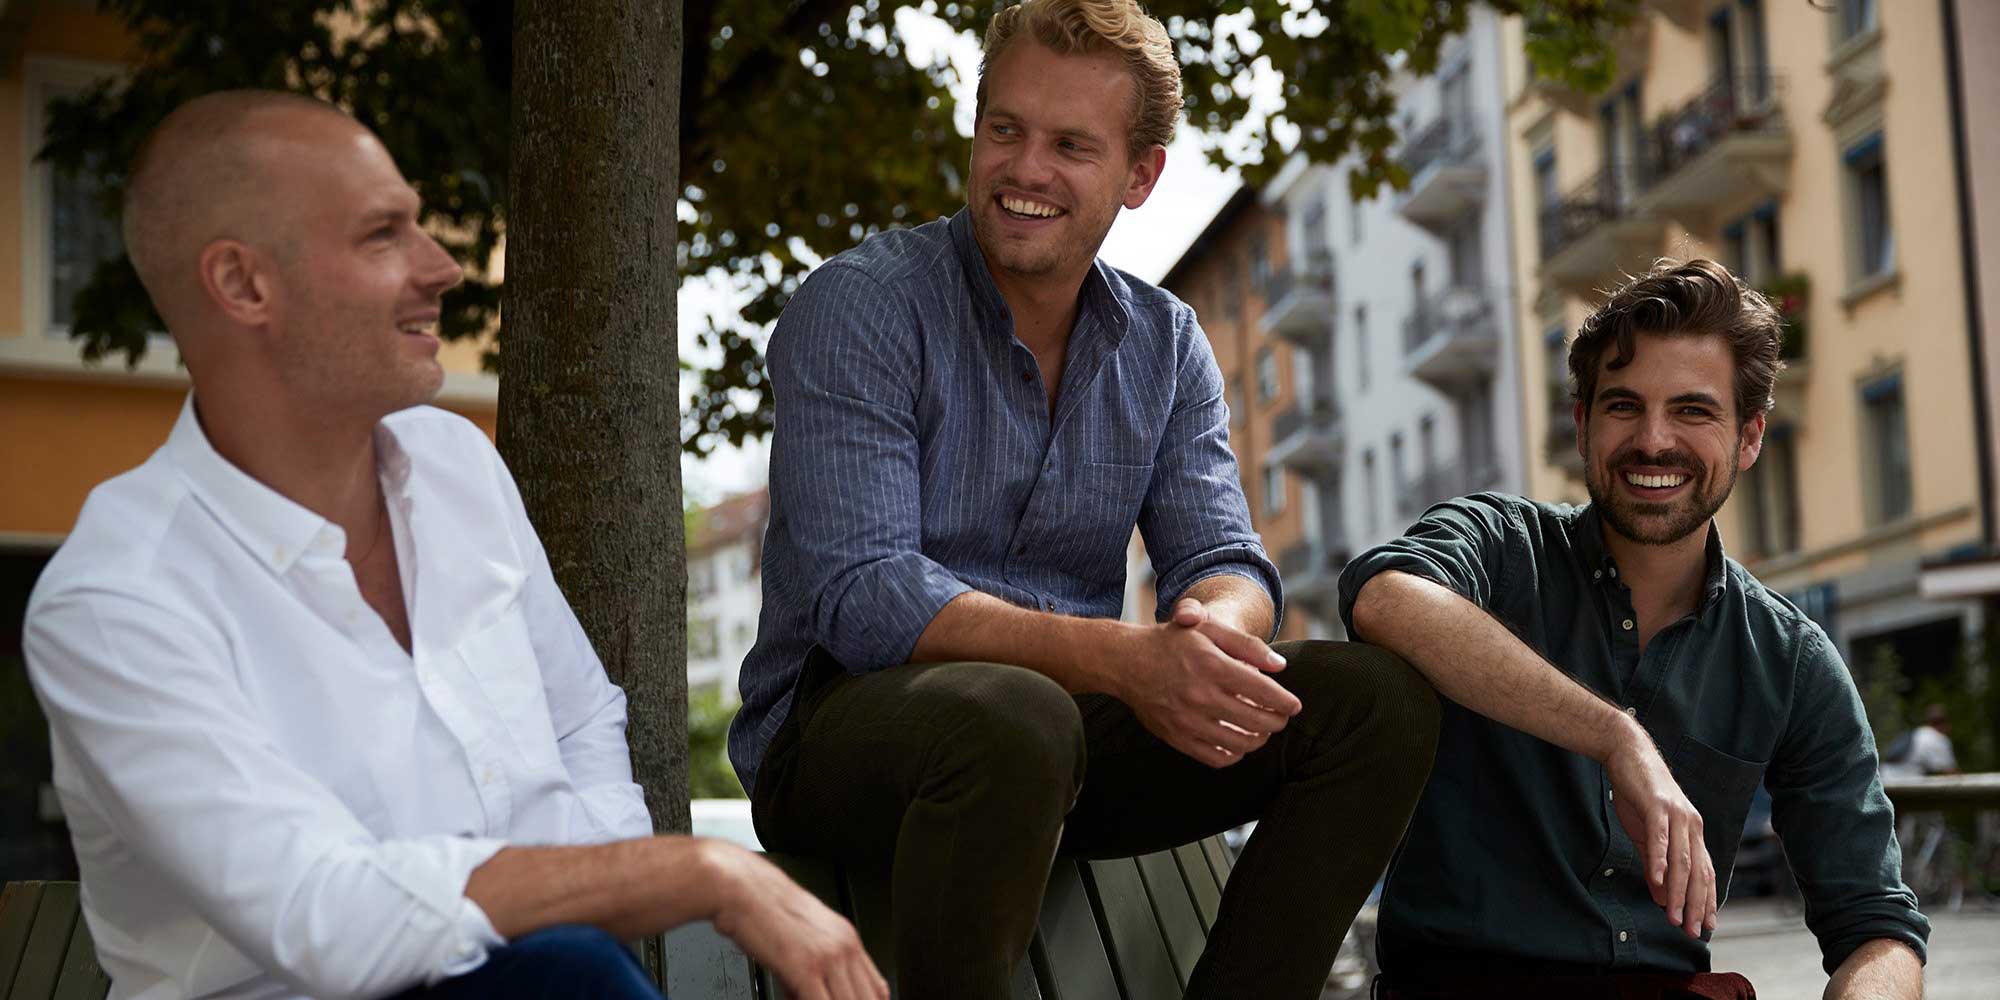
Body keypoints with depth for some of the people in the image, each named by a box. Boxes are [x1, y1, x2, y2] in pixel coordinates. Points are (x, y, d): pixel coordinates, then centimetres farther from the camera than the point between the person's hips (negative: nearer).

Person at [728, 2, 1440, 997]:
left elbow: (1223, 563, 2)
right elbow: (864, 597, -20)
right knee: (1016, 716, -39)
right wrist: (1124, 659, -32)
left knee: (1379, 697, -10)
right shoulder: (856, 309, -10)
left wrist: (1209, 629, -25)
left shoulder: (1165, 343, 9)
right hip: (845, 720, -6)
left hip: (1075, 715, 6)